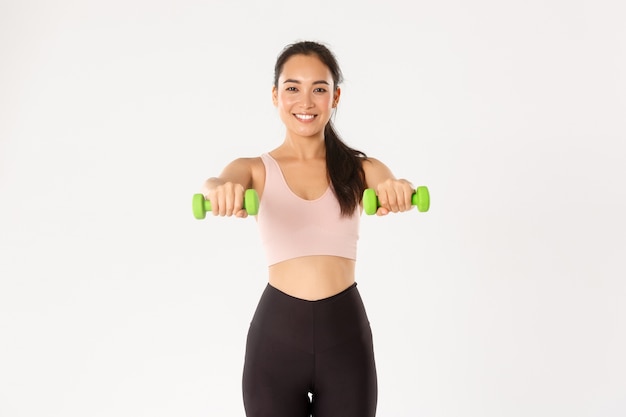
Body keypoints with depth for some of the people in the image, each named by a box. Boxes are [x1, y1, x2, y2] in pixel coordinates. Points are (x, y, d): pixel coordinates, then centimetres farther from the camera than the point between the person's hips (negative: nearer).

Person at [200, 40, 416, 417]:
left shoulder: (360, 169, 5)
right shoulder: (255, 170, 3)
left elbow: (394, 190, -15)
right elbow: (217, 184, -18)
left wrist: (399, 191, -39)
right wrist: (220, 191, -43)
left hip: (345, 334, 1)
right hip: (276, 334, 0)